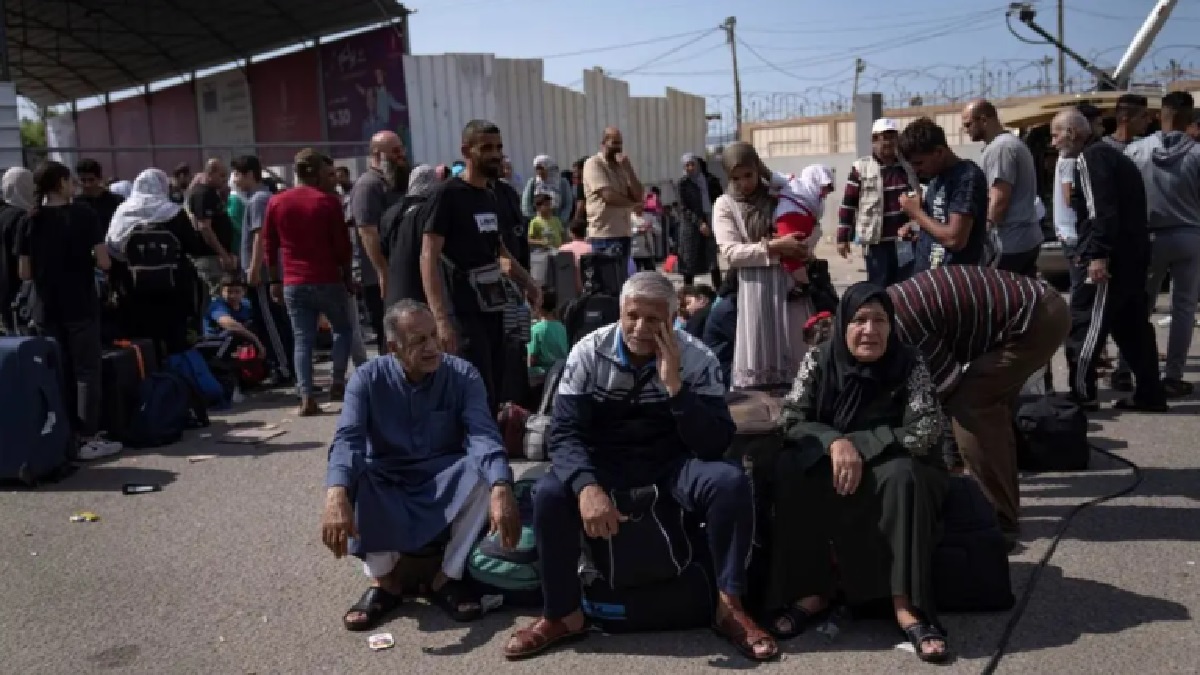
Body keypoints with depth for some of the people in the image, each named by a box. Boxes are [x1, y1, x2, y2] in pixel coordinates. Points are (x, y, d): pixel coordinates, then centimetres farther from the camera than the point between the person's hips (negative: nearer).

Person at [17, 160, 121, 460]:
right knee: (86, 371, 2)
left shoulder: (30, 221, 4)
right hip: (81, 307, -4)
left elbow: (24, 273, 3)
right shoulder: (84, 214, -7)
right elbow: (103, 262, -12)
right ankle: (88, 438, 0)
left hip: (46, 309, 4)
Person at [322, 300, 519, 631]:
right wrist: (336, 494, -49)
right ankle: (384, 579, -15)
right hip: (385, 484, 0)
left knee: (485, 470, -30)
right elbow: (347, 439, -27)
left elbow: (483, 435, -27)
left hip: (445, 480, 0)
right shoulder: (368, 378, -12)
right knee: (351, 477, -32)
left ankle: (448, 577, -15)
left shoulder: (463, 375, -13)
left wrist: (501, 490, -47)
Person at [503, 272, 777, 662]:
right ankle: (563, 615, -8)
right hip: (605, 460, 0)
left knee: (731, 483, -28)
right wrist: (587, 486, -36)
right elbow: (565, 432, -16)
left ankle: (729, 608, -11)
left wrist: (674, 385, -31)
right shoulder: (589, 353, -12)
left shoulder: (697, 359, -13)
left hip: (672, 460, 0)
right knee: (549, 493, -28)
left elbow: (716, 445, -19)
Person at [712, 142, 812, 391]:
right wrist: (774, 247, -18)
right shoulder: (725, 204, 2)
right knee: (755, 366, -4)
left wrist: (803, 247, -3)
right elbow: (731, 253, -9)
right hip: (754, 287, -2)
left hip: (791, 281, 3)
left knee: (798, 355, 4)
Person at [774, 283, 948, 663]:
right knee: (788, 471, -27)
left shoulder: (909, 364, -10)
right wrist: (834, 443, -28)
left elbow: (927, 431, -18)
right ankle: (812, 590, -19)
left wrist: (858, 445, -25)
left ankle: (907, 605, -33)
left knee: (903, 475, -34)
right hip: (825, 468, 2)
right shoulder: (819, 360, -6)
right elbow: (789, 419, -10)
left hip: (889, 471, -1)